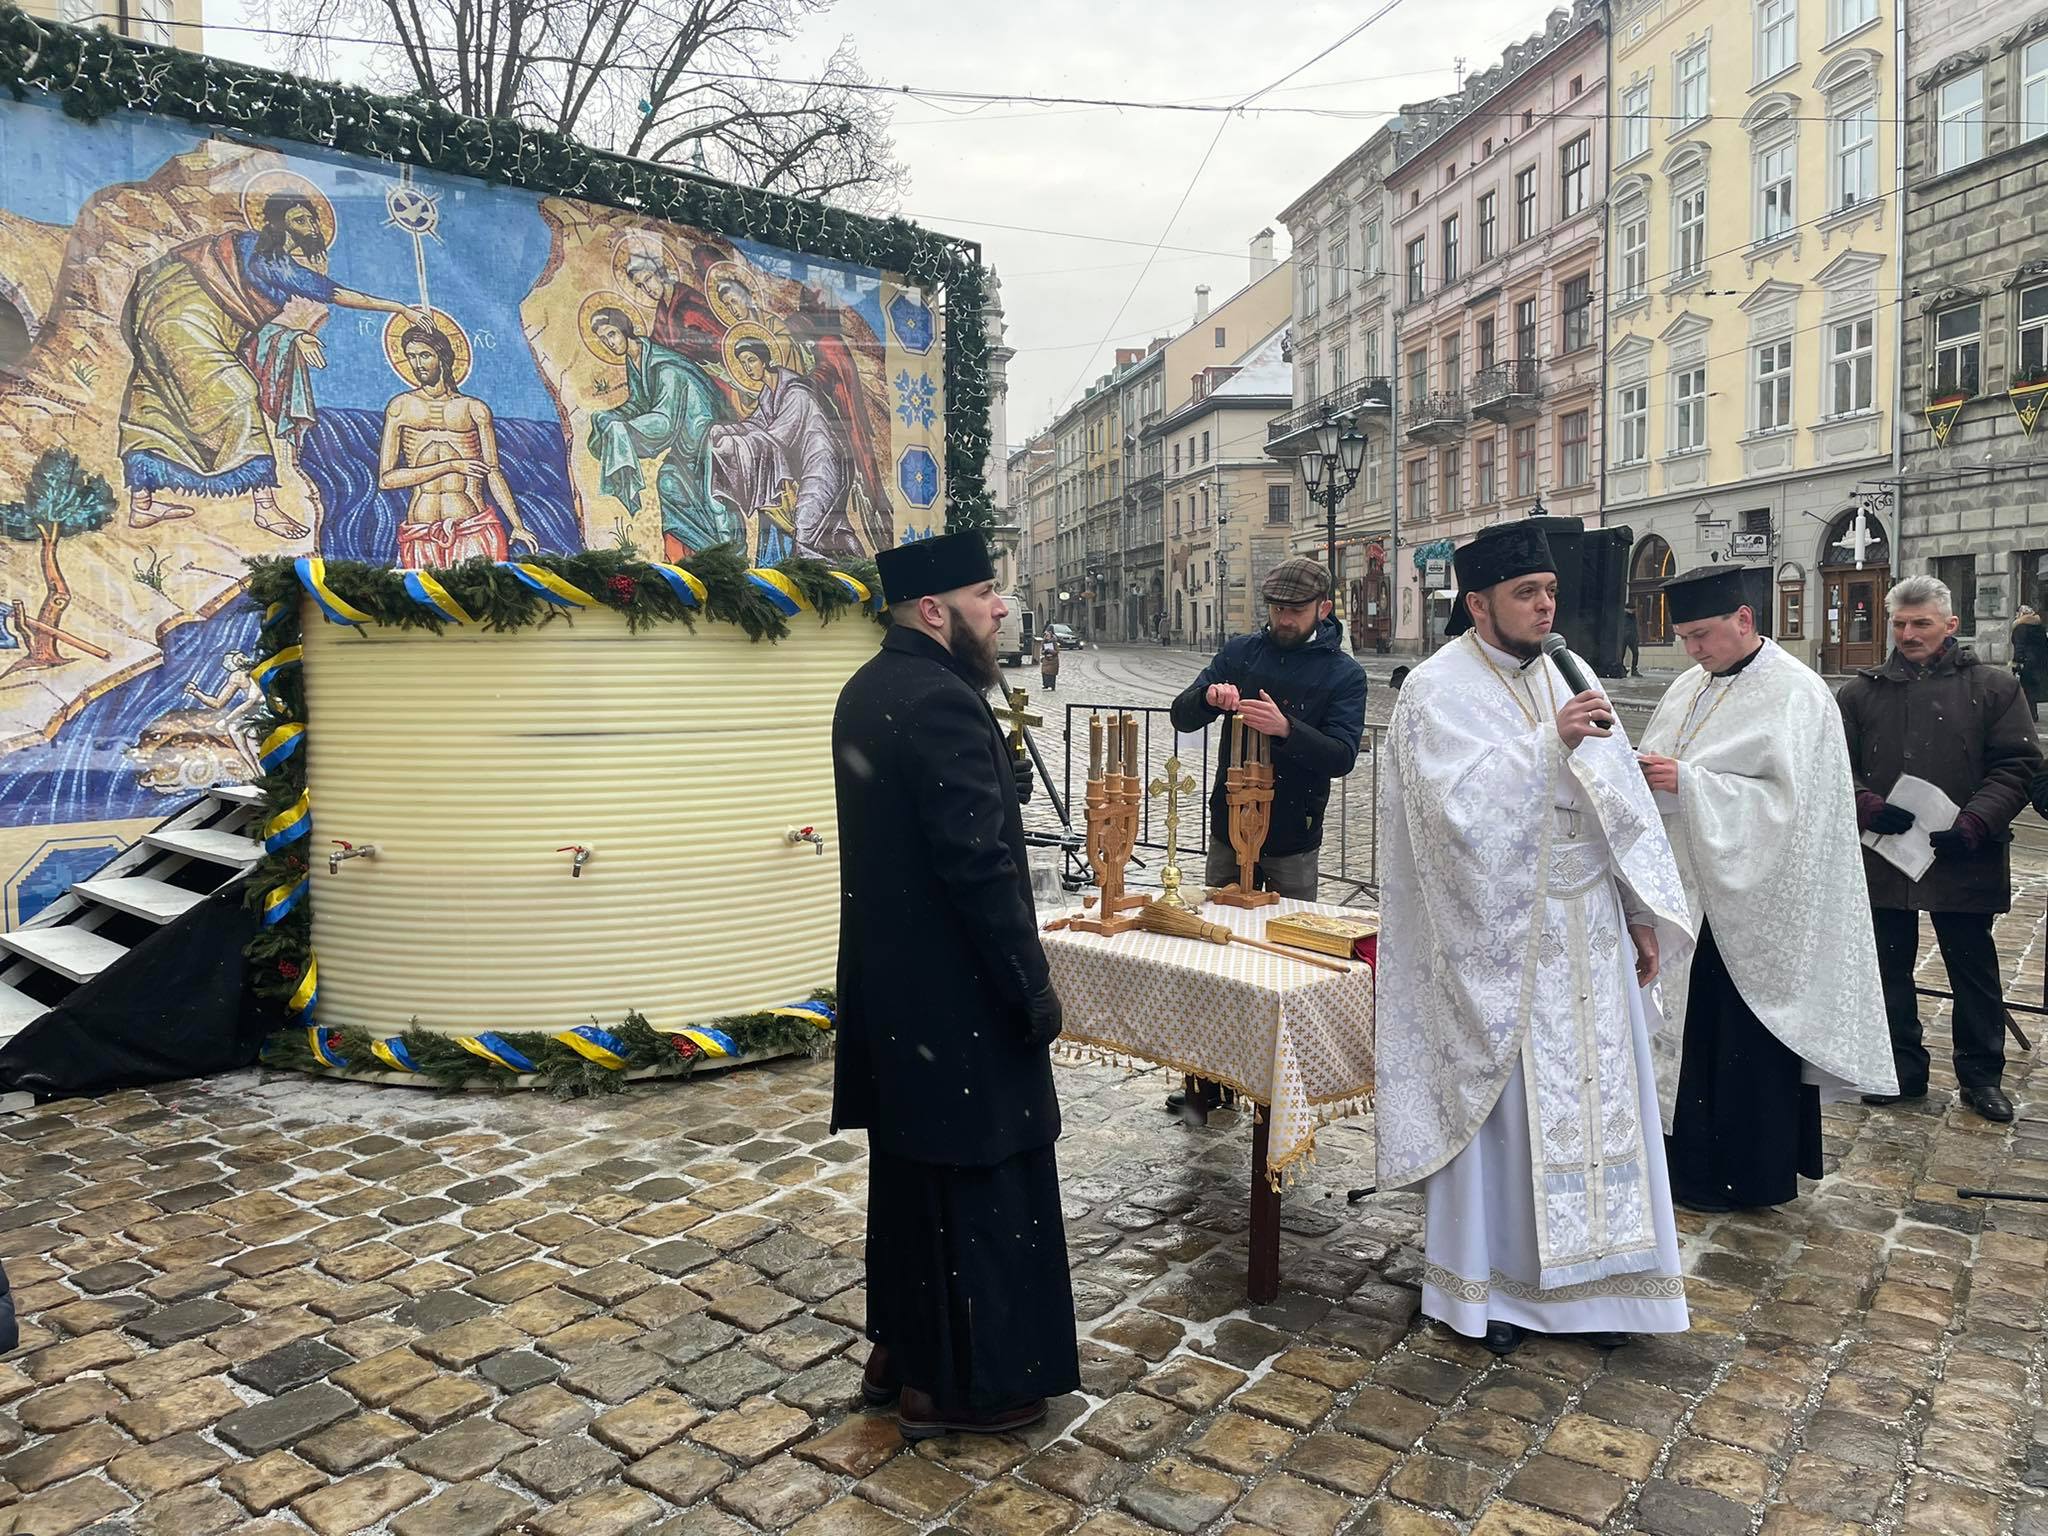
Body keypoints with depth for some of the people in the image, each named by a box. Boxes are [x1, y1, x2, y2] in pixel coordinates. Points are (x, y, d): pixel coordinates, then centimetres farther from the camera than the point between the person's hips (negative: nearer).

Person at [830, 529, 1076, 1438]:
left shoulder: (868, 690, 9)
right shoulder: (941, 701, -22)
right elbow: (979, 862, -24)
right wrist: (1033, 987, -17)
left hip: (892, 988, 10)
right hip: (956, 995, -10)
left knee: (913, 1172, 21)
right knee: (977, 1185, 6)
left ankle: (901, 1352, 36)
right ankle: (961, 1384, 21)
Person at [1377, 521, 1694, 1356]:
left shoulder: (1564, 680, 11)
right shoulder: (1437, 691, -9)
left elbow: (1621, 798, 12)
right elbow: (1457, 801, -23)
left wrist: (1643, 910, 8)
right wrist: (1548, 744, -28)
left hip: (1586, 933, 6)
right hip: (1498, 941, -6)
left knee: (1596, 1101, 11)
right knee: (1498, 1105, 4)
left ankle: (1587, 1275, 25)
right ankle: (1486, 1282, 20)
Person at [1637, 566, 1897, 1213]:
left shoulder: (1795, 694, -12)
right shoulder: (1690, 687, 11)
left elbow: (1787, 800, -21)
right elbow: (1658, 765, 15)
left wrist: (1687, 783, -27)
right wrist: (1645, 772, -8)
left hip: (1752, 899, -7)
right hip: (1690, 893, 7)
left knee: (1747, 1041, 4)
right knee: (1690, 1030, 14)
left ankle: (1754, 1176, 19)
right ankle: (1692, 1162, 27)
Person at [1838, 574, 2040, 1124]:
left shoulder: (1994, 687, 1)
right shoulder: (1861, 692, 5)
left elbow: (2018, 765, -3)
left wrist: (1974, 824, -16)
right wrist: (1866, 806, -15)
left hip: (1963, 861, -1)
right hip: (1881, 857, 2)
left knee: (1973, 970, 10)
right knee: (1889, 966, 10)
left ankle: (1981, 1075, 24)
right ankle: (1902, 1067, 24)